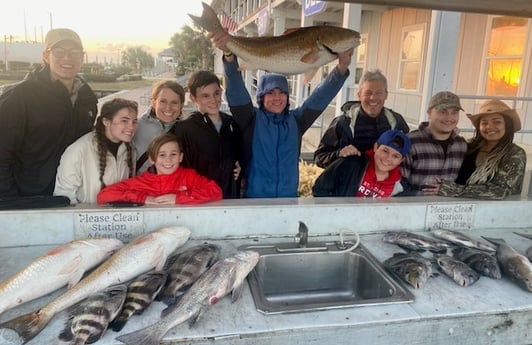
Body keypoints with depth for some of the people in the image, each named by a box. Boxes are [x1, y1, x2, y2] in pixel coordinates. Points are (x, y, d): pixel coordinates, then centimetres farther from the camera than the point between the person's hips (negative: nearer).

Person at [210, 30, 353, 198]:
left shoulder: (295, 120, 5)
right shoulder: (251, 119, -3)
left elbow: (320, 96, -5)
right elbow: (236, 89, -18)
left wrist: (341, 68, -20)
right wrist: (229, 55, -34)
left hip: (288, 197, 3)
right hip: (255, 196, -2)